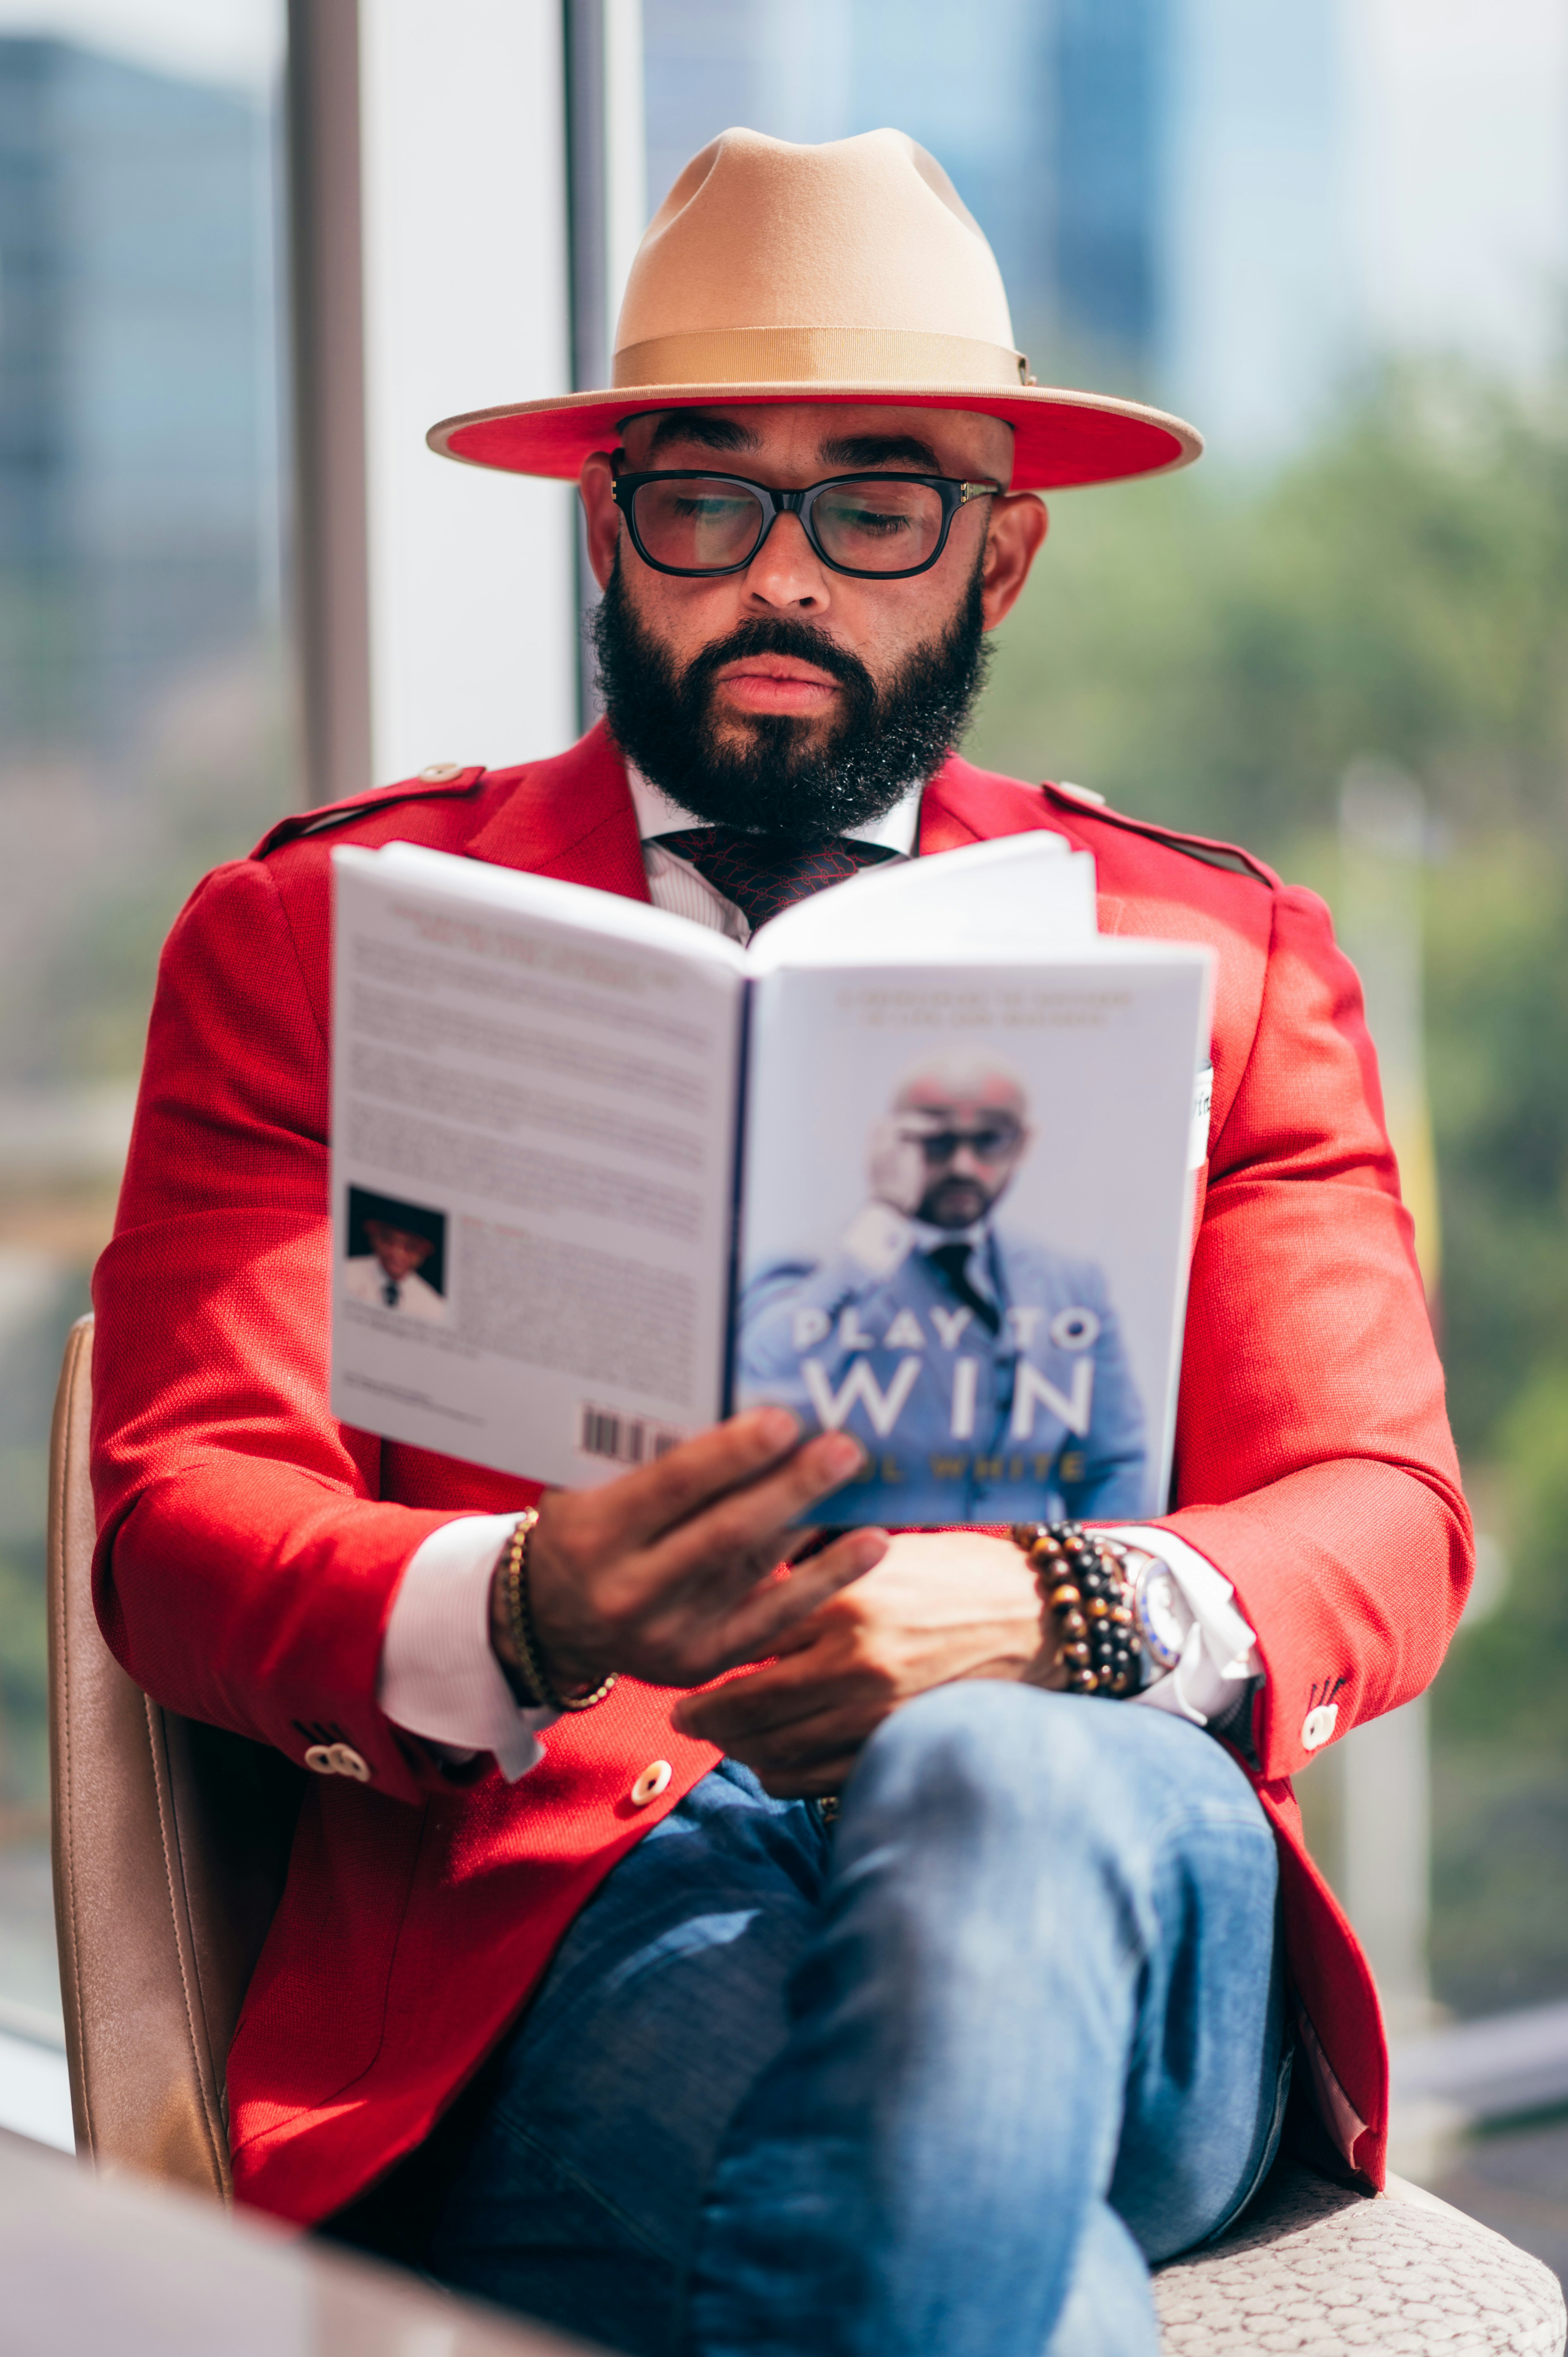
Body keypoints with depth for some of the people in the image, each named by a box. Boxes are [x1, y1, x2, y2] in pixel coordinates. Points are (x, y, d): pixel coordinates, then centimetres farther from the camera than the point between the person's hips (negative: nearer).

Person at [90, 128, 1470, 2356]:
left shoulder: (1230, 965, 19)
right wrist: (519, 1618, -20)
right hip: (570, 1901, -2)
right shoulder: (314, 938, 15)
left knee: (998, 1782, -37)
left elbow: (1382, 1519, 9)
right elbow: (183, 1516, 4)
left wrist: (1048, 1618, -16)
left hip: (1116, 1869, 3)